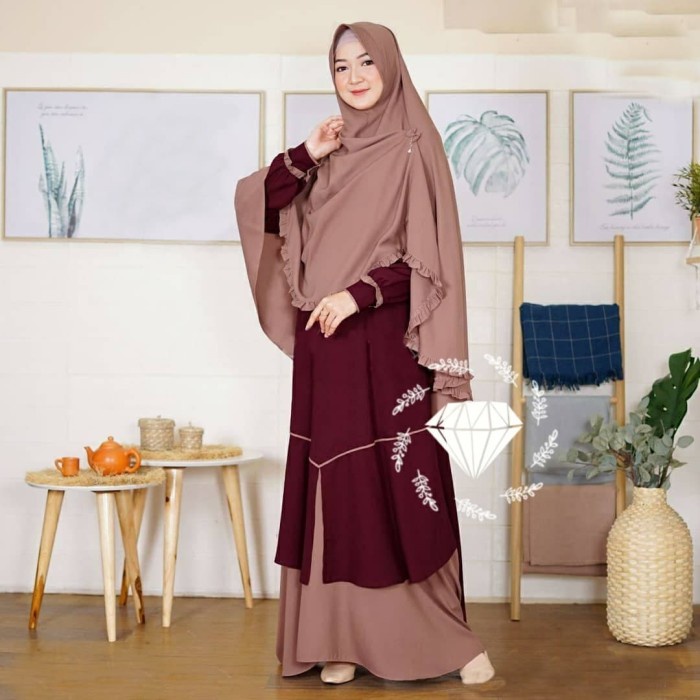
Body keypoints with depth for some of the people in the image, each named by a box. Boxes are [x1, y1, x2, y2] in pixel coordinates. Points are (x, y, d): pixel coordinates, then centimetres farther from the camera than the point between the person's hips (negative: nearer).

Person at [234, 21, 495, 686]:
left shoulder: (414, 148, -2)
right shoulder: (328, 151, 13)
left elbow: (432, 256, -8)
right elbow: (258, 206, 7)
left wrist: (360, 294, -18)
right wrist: (303, 156, -5)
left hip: (387, 344, -5)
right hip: (325, 346, 5)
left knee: (402, 486, -3)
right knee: (335, 488, 5)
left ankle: (443, 636, 9)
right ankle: (344, 637, 13)